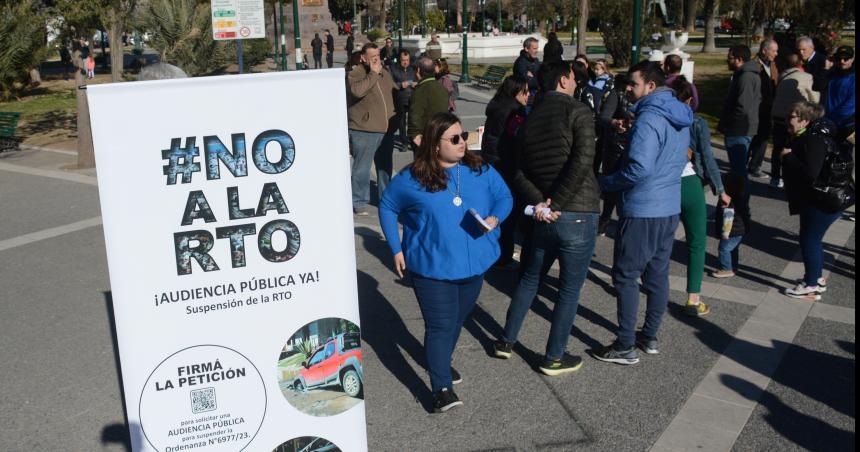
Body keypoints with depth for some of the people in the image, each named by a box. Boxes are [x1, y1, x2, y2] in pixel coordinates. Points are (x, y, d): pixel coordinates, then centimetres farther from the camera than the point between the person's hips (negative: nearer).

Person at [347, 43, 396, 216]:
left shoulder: (384, 73, 14)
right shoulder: (355, 74, -10)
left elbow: (394, 93, 28)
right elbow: (357, 91, -31)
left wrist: (394, 118, 21)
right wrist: (373, 74, -23)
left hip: (385, 129, 7)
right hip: (364, 131, -7)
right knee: (362, 168, -4)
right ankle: (359, 203, 7)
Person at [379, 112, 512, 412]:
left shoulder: (480, 171, -1)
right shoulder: (412, 179, -9)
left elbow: (504, 197, 9)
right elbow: (387, 207, 4)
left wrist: (495, 218, -14)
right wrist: (396, 249, 0)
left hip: (474, 265, 4)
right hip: (432, 268, -4)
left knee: (457, 320, 20)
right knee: (440, 326, -6)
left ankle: (442, 362, 44)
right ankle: (442, 388, 2)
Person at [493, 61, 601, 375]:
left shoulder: (531, 117, 10)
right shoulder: (577, 112, -9)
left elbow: (519, 172, 4)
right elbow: (583, 161, -22)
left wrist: (538, 202, -7)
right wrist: (557, 202, -16)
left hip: (543, 215, 6)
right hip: (577, 214, -6)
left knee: (530, 278, 23)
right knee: (570, 289, 8)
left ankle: (507, 341, 31)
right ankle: (554, 358, 17)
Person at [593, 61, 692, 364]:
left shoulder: (649, 118, -20)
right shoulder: (681, 117, 11)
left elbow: (639, 168, -27)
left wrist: (604, 184, -13)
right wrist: (631, 133, 14)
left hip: (642, 209, -9)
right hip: (670, 207, 9)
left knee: (626, 276, 0)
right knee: (658, 273, 16)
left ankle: (625, 346, 6)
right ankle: (650, 337, 28)